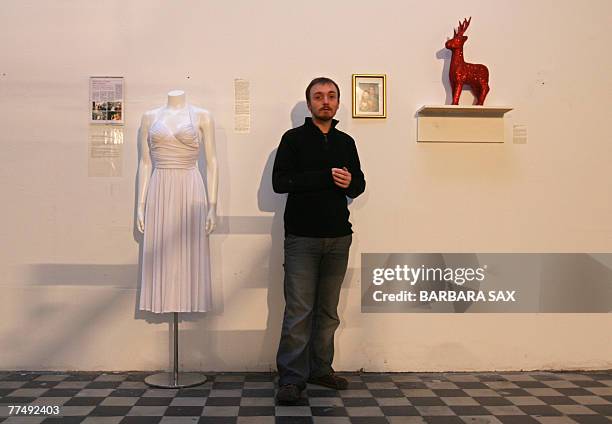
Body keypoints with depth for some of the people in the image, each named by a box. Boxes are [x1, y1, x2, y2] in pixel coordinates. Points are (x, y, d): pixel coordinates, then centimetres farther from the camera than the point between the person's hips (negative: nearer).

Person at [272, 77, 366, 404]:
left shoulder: (346, 142, 15)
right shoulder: (293, 138, 1)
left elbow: (359, 184, 17)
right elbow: (279, 182, -10)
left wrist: (350, 183, -8)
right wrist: (326, 177, -17)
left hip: (338, 238, 4)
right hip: (302, 238, -4)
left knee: (328, 310, 10)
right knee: (299, 311, -6)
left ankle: (320, 369, 22)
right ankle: (292, 379, 2)